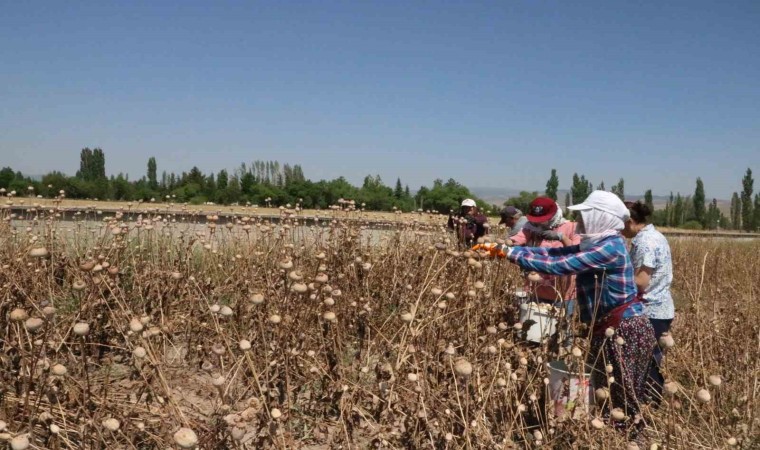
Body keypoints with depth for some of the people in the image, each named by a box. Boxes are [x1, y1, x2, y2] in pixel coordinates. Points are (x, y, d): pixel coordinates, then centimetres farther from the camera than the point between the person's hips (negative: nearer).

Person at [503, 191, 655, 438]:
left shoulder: (610, 247, -21)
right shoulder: (593, 244, 9)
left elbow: (559, 265, -24)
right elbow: (553, 252, 6)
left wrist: (513, 254, -16)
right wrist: (505, 249, -1)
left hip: (626, 333, -9)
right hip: (610, 331, 9)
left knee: (623, 405, 3)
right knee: (609, 398, 18)